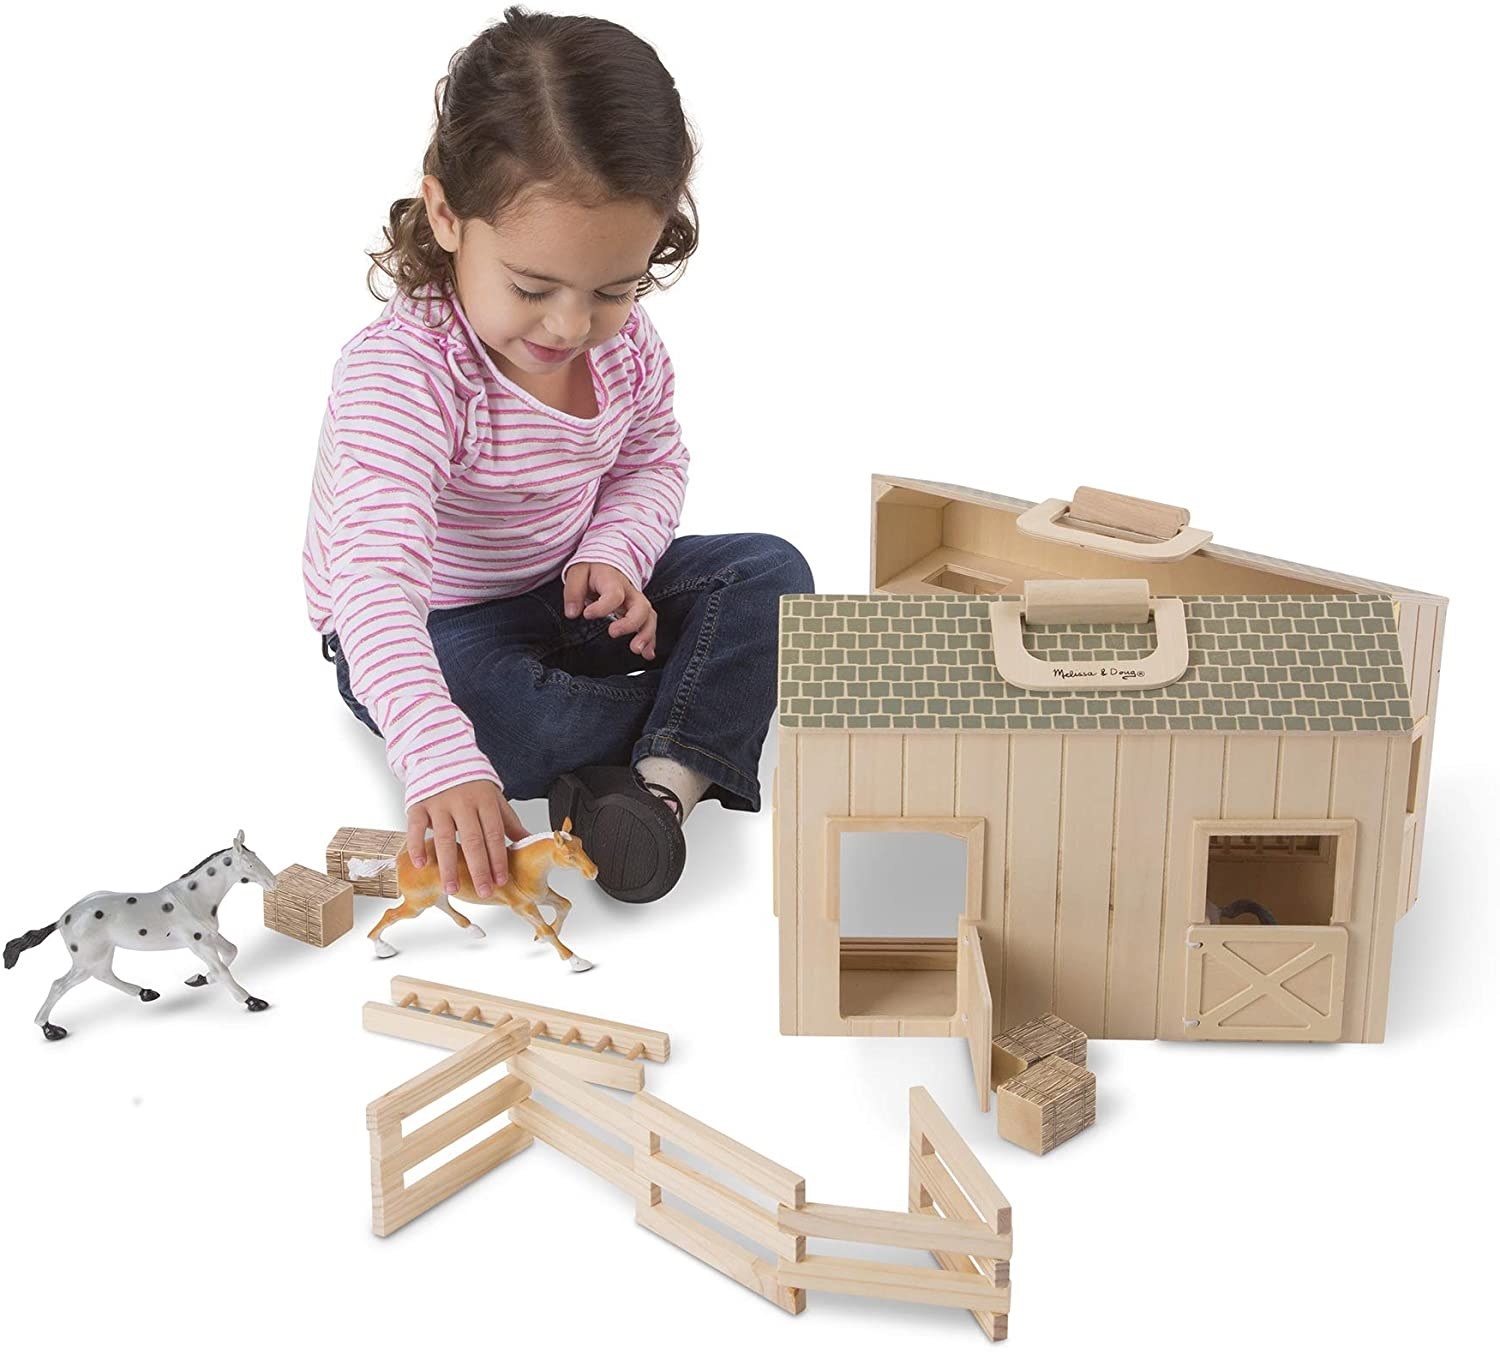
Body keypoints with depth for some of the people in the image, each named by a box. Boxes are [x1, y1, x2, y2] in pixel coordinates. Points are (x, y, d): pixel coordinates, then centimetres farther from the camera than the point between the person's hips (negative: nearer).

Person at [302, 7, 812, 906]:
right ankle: (710, 730, -12)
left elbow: (652, 460, 8)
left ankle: (667, 778, -28)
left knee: (769, 573, -8)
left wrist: (615, 556, -16)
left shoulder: (626, 345, -11)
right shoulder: (402, 371, -32)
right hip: (432, 630, -6)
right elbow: (374, 580, -43)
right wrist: (444, 767, -56)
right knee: (491, 715, -38)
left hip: (566, 594, 6)